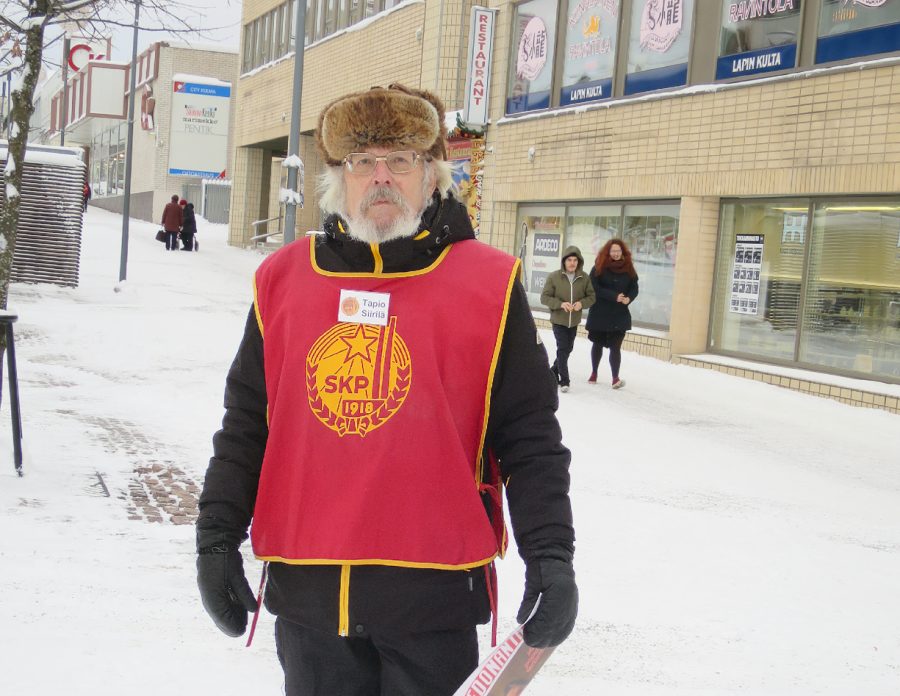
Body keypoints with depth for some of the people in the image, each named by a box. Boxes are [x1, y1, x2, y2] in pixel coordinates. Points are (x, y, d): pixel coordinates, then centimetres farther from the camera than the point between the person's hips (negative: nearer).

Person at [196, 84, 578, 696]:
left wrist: (550, 555, -9)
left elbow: (531, 439, -2)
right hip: (307, 587, 3)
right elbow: (245, 424, 11)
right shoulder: (283, 278, 6)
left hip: (434, 593, -3)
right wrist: (218, 538, 9)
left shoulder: (490, 284, -3)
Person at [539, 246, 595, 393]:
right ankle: (564, 381, -2)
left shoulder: (584, 278, -6)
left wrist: (581, 303, -20)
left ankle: (553, 372, 38)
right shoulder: (554, 277, -12)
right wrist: (561, 304, -23)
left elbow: (591, 297, 1)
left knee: (567, 349, 16)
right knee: (562, 348, -10)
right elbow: (544, 297, -9)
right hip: (558, 320, -4)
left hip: (574, 321, 4)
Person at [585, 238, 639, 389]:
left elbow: (634, 288, 5)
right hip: (599, 314, 0)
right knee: (597, 344, 15)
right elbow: (595, 288, -14)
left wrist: (629, 298, -17)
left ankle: (615, 378, -9)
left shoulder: (628, 269, 2)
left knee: (615, 347, -7)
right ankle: (594, 373, 31)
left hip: (620, 315, 0)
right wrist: (614, 296, -22)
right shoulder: (599, 267, -6)